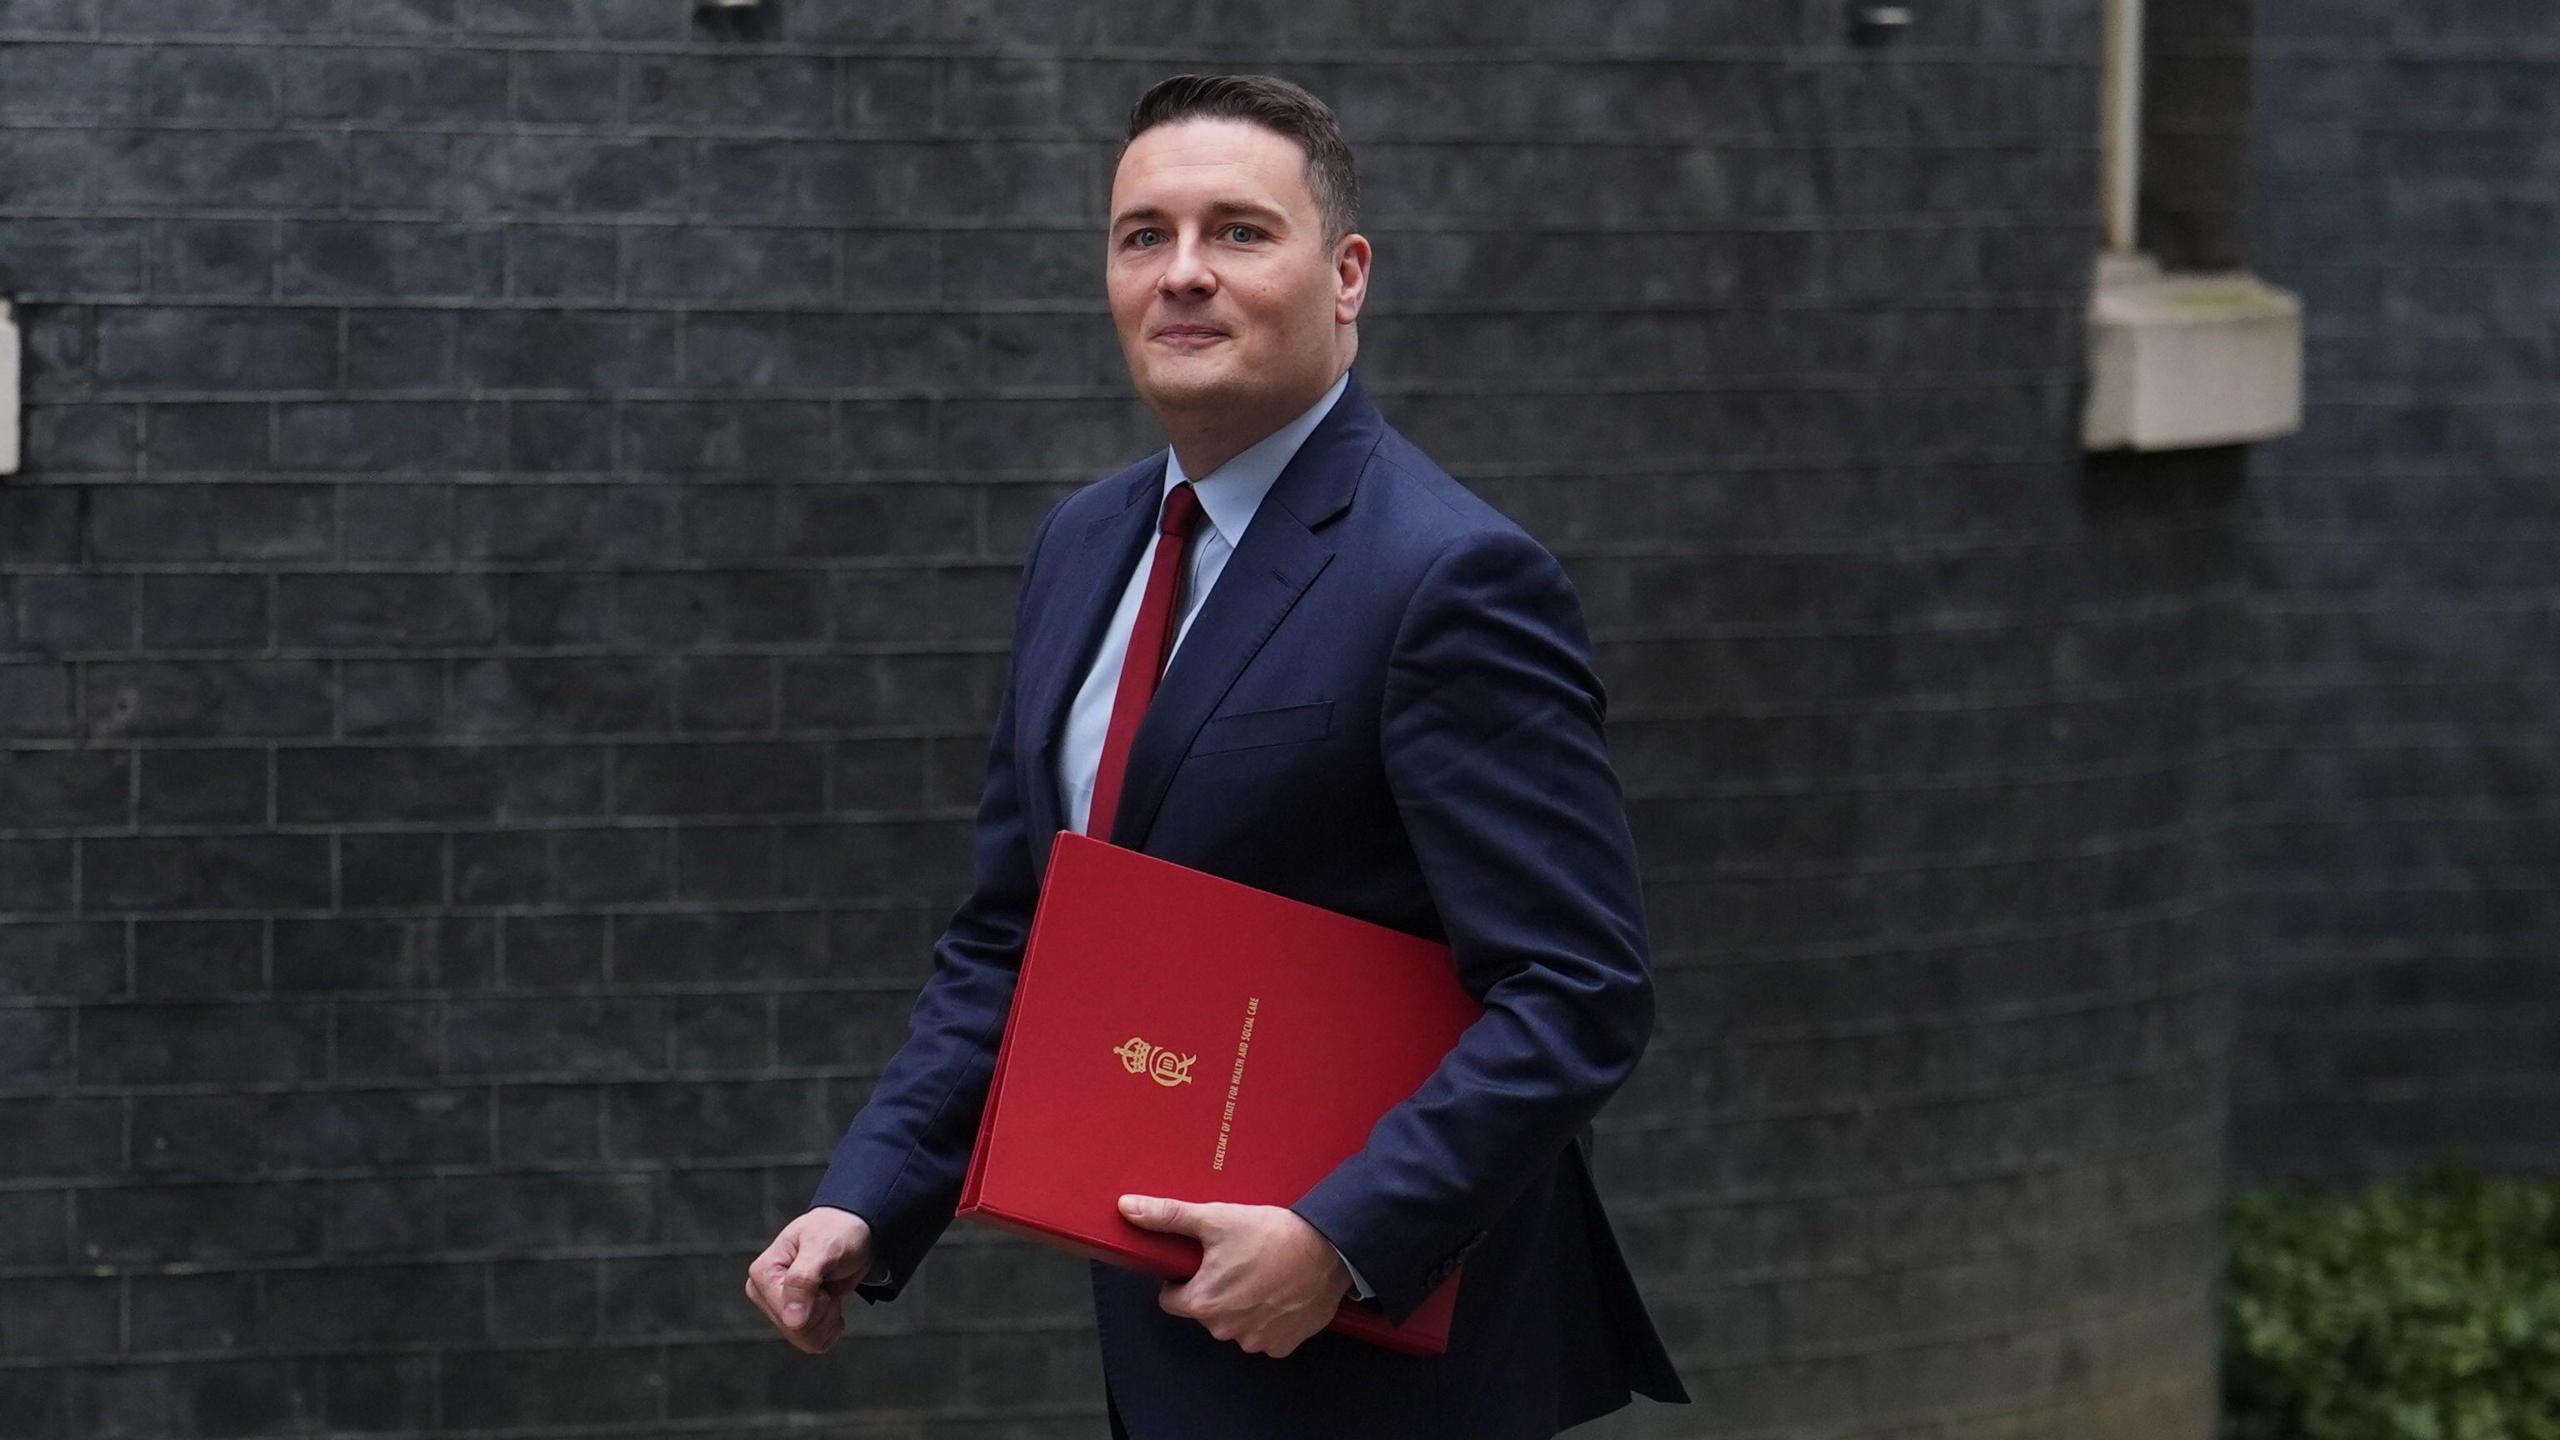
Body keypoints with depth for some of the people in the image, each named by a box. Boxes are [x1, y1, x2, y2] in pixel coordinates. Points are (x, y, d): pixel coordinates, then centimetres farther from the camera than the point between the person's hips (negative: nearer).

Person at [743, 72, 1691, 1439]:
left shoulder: (1452, 579, -15)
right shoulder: (1085, 546, 10)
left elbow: (1579, 993, -18)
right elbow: (1006, 941, 15)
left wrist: (1341, 1242, -26)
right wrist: (866, 1202, 2)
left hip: (1363, 1329, -7)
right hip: (1161, 1322, 7)